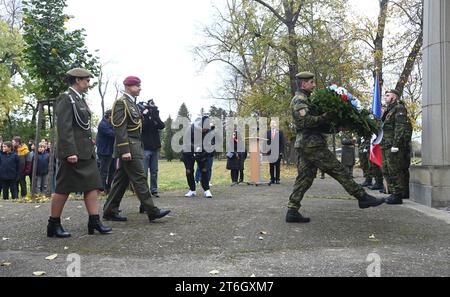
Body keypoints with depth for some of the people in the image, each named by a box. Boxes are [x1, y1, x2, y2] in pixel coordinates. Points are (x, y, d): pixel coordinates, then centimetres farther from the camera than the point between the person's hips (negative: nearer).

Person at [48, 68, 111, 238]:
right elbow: (64, 127, -18)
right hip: (73, 152, -9)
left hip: (86, 152, 9)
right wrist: (70, 152, -24)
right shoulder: (66, 98, -9)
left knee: (92, 185, 4)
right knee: (64, 189, 0)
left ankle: (94, 221, 7)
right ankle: (54, 224, 12)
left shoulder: (80, 100, 17)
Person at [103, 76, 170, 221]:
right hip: (128, 147, -10)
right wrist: (125, 150, -23)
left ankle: (110, 211, 16)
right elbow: (119, 128, -17)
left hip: (134, 146, 10)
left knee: (121, 179, 10)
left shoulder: (132, 103, 20)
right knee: (139, 178, -7)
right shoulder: (121, 103, -10)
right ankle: (152, 211, -3)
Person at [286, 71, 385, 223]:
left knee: (304, 178, 6)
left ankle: (292, 212, 4)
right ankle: (362, 197, 0)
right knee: (338, 170, -6)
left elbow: (314, 124, 23)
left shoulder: (302, 100, 25)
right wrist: (327, 116, -17)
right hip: (312, 144, -10)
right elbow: (306, 121, -23)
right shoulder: (299, 100, -8)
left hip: (304, 145, 10)